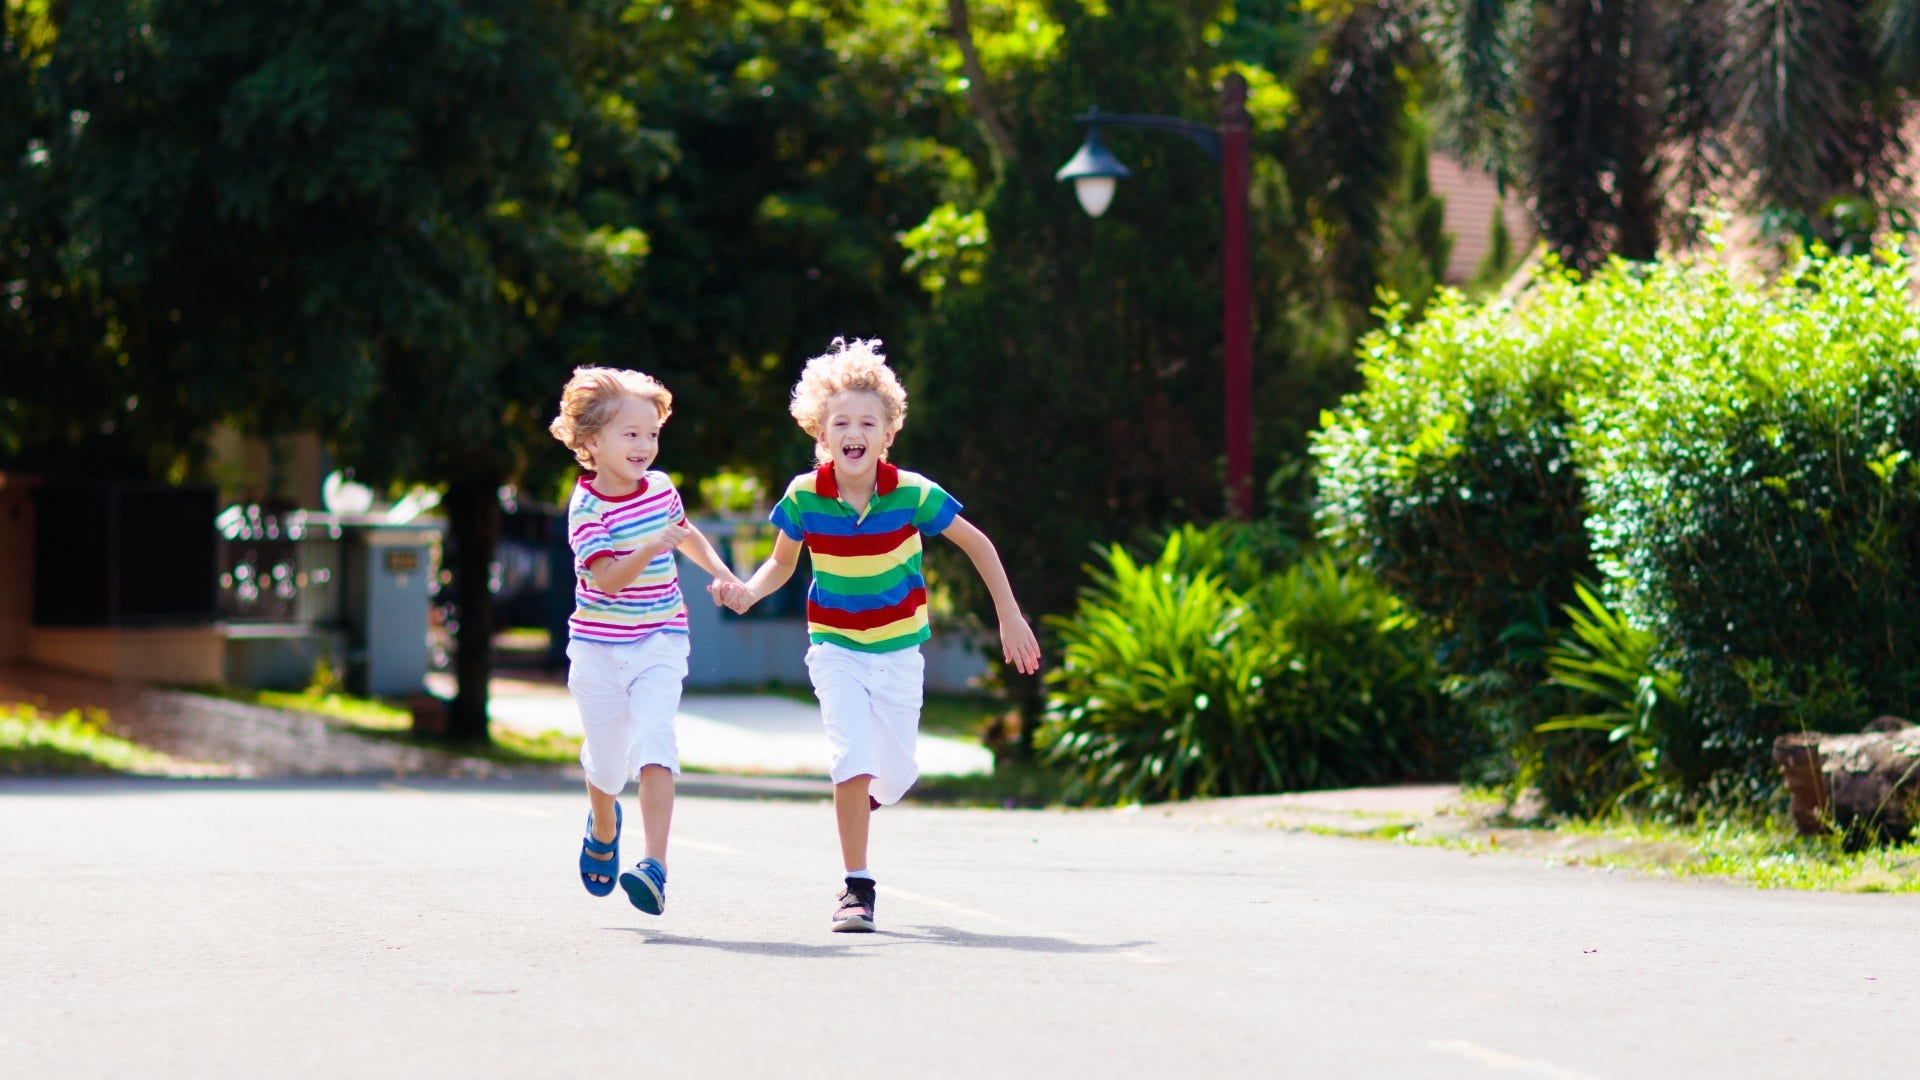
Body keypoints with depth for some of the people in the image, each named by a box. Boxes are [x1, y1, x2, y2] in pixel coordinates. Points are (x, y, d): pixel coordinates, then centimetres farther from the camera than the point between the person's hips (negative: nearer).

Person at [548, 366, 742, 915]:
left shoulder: (660, 488, 2)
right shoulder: (587, 507, -14)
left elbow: (685, 531, 26)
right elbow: (604, 579, -24)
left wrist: (719, 570, 18)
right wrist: (651, 550, -38)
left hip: (659, 644, 2)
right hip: (598, 648, -2)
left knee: (653, 745, -18)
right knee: (606, 761, 8)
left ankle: (655, 867, -26)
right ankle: (603, 828, 43)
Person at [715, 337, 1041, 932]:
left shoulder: (913, 494, -17)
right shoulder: (804, 497, -14)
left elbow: (977, 544, -3)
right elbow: (782, 561, 4)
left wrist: (1010, 617, 0)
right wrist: (750, 591, -16)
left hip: (898, 649, 1)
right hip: (835, 648, -1)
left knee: (896, 775, 5)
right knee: (853, 758, -18)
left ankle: (861, 797, 43)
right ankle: (857, 887, -6)